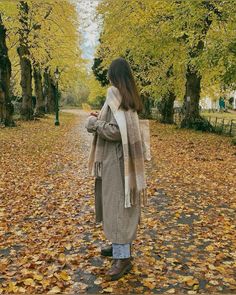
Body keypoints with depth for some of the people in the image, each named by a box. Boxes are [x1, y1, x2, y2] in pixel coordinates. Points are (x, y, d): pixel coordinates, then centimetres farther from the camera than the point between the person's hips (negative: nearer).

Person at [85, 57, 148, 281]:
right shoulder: (129, 97, 10)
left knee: (116, 205, -5)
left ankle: (123, 257, 2)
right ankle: (121, 245, 30)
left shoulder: (115, 95, -18)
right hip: (121, 158, 10)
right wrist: (101, 119, 18)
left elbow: (115, 131, -25)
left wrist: (93, 123, -11)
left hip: (115, 160, -10)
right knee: (115, 203, 17)